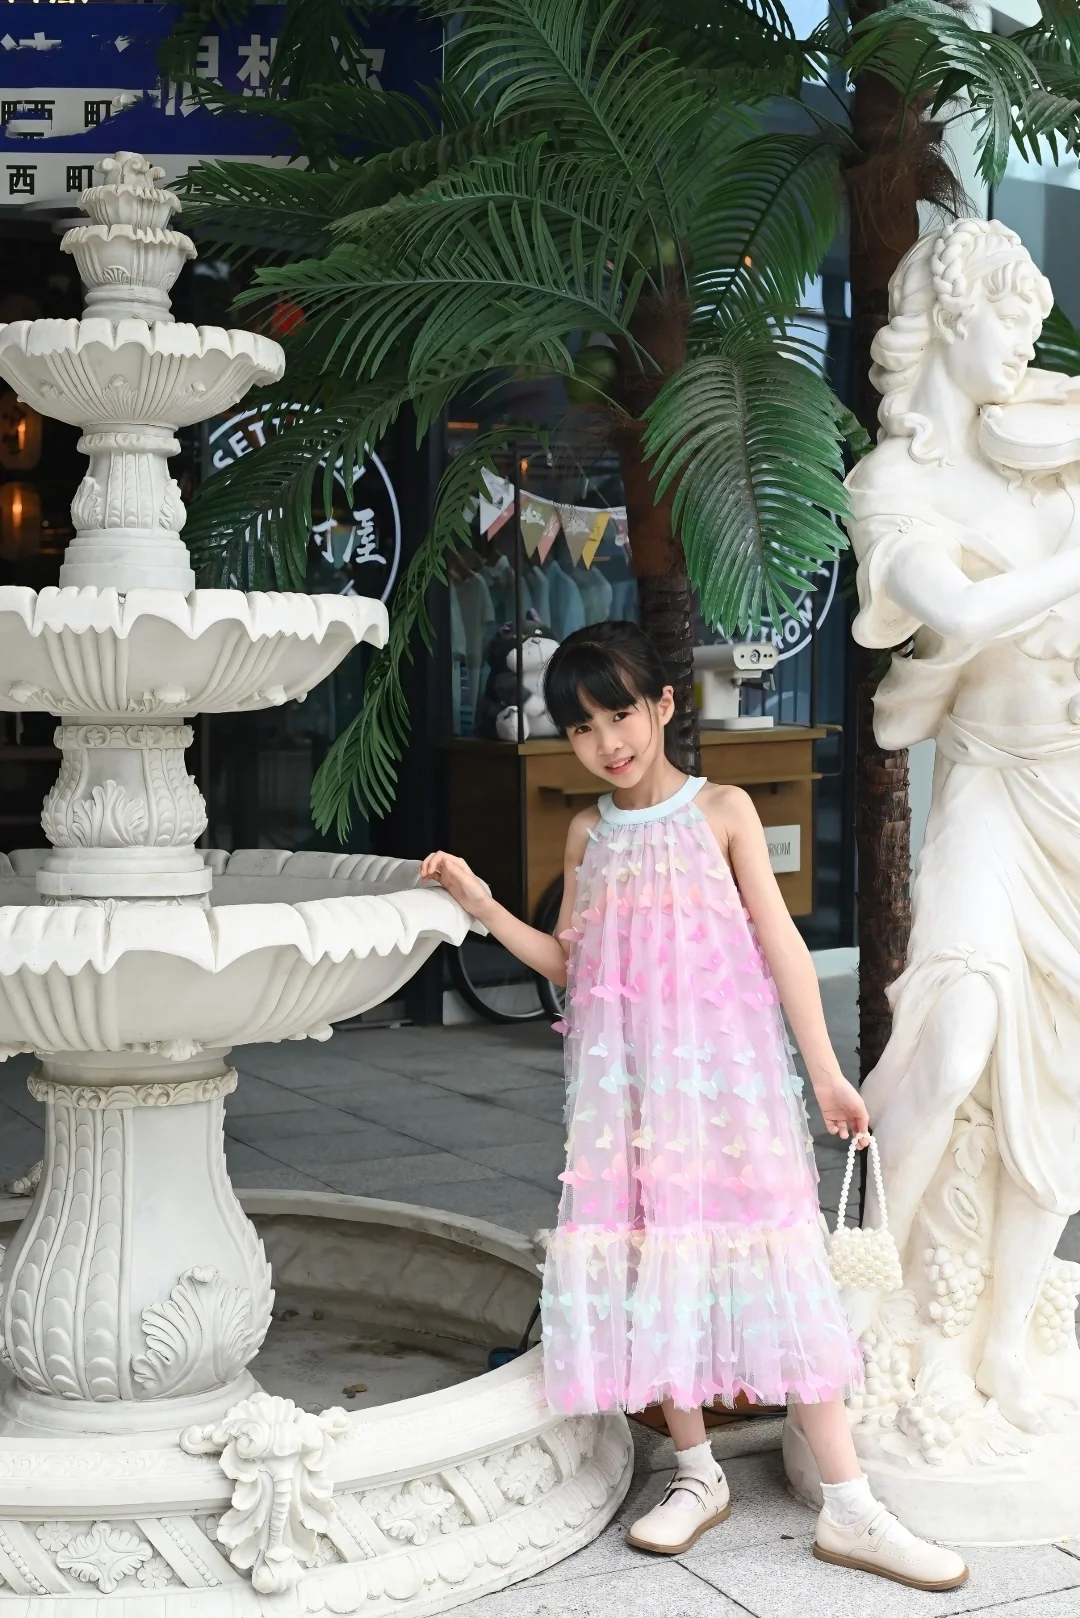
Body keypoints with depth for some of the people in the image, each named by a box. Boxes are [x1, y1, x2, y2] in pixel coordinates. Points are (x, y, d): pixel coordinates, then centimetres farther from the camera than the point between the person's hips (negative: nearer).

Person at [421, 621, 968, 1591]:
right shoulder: (589, 835, 10)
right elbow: (568, 962, 13)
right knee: (646, 1259, 4)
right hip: (624, 1081, 4)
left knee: (767, 1262, -5)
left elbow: (781, 944, -3)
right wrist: (480, 903, 2)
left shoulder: (722, 811, -1)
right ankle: (697, 1474, 21)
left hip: (720, 1070, -3)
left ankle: (851, 1511, 0)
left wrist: (827, 1073, -6)